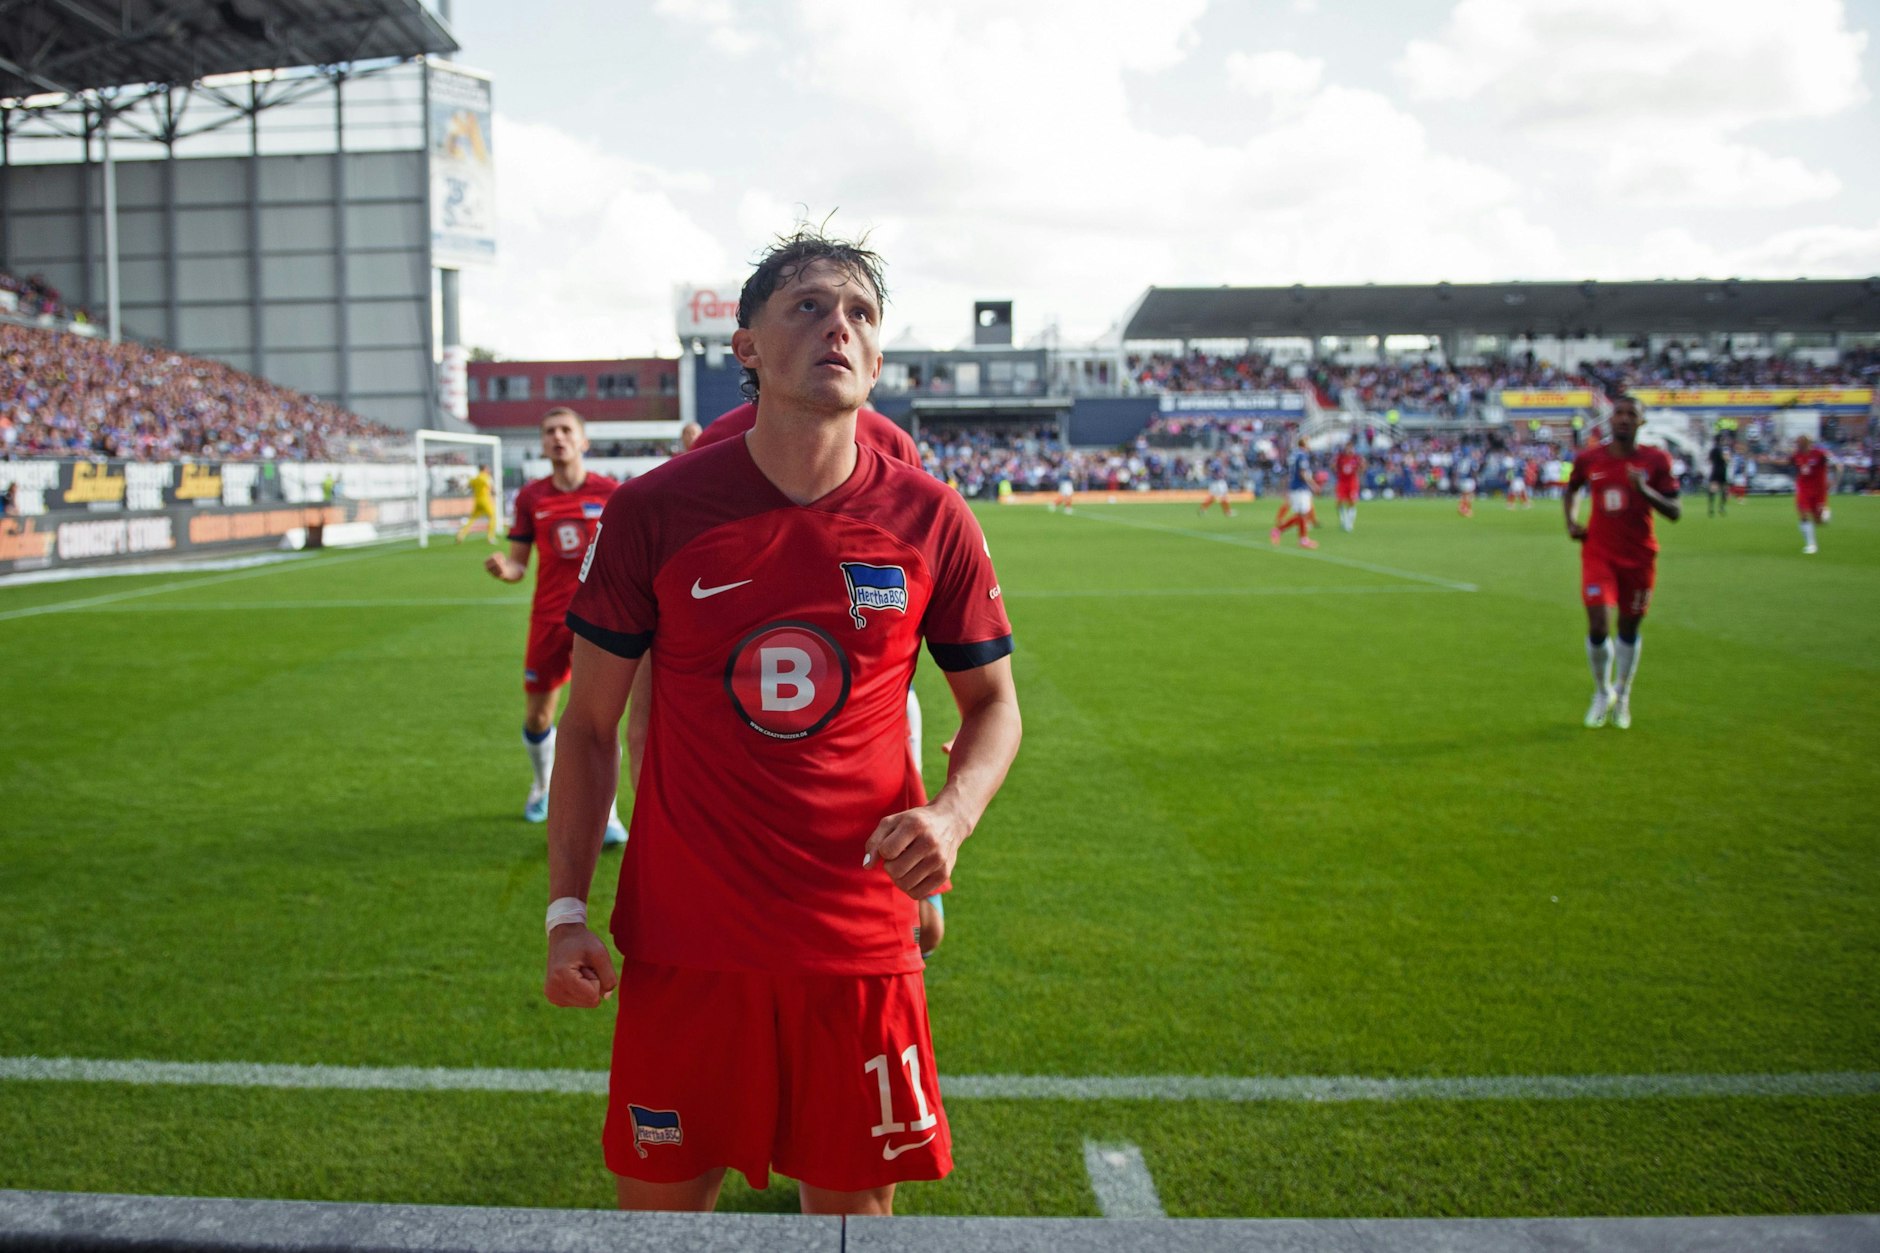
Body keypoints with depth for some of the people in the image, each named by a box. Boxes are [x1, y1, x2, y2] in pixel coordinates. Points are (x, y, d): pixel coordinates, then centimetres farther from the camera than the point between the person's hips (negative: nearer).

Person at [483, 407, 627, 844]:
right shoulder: (531, 497, 2)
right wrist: (503, 567, -18)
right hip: (548, 619, 3)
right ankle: (544, 784, 40)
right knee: (536, 716, 10)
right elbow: (518, 563, 5)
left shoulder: (609, 492, -3)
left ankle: (606, 815, 1)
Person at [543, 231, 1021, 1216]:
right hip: (682, 945, 0)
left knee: (853, 1201, 12)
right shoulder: (651, 512, -5)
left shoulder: (931, 521, -3)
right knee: (658, 1201, 10)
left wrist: (953, 812, -12)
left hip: (859, 944, 1)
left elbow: (992, 702, 8)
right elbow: (590, 724, 2)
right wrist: (566, 908, -4)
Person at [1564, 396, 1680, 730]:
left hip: (1639, 556, 0)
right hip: (1599, 553, 0)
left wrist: (1645, 490, -24)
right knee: (1598, 626, -13)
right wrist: (1570, 522, 4)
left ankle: (1622, 695, 33)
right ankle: (1602, 692, 13)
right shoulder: (1589, 458, -1)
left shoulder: (1656, 461, -5)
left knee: (1629, 629, 10)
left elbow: (1675, 511, -8)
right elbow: (1572, 489, 21)